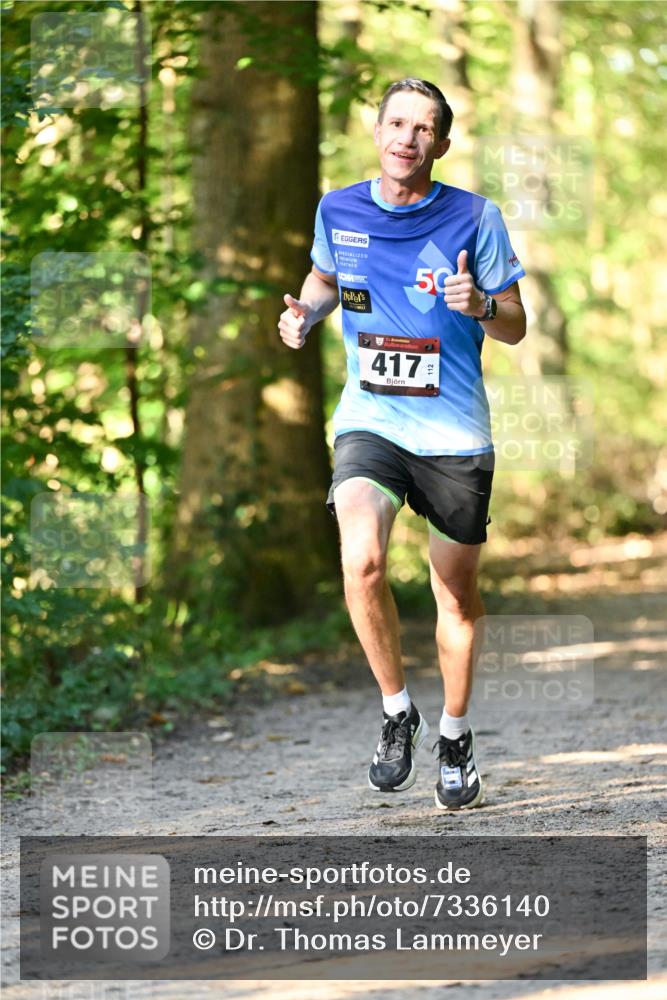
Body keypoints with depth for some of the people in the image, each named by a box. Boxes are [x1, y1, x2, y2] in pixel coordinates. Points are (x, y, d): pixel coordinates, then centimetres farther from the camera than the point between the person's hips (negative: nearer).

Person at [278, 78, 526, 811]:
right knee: (362, 562, -25)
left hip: (455, 433, 0)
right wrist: (303, 315, 2)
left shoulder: (474, 217, -5)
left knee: (456, 592, 12)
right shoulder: (338, 212, 1)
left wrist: (479, 306, -21)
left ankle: (455, 735, 34)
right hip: (369, 422, 0)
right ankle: (396, 712, -3)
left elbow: (516, 327, 1)